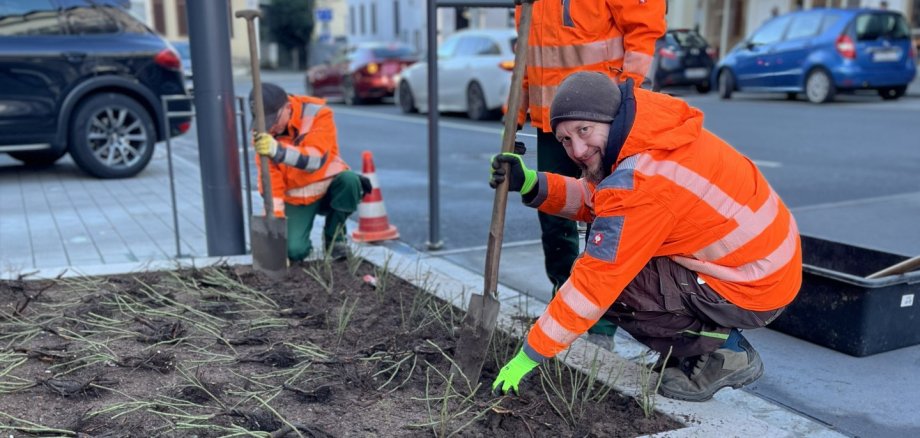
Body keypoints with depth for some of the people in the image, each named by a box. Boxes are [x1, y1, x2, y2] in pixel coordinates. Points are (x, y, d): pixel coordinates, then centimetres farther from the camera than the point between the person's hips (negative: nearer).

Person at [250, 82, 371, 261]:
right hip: (297, 199, 1)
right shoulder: (264, 134, -12)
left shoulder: (317, 114, -20)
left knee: (350, 181, -35)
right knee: (294, 251, -22)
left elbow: (316, 159, -33)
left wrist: (278, 150, -49)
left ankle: (334, 235, -8)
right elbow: (269, 179, -14)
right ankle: (300, 239, 19)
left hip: (329, 187, 0)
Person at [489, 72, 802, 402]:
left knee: (611, 282, -13)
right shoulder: (652, 133, -2)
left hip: (753, 292, -9)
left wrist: (531, 354, -14)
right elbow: (591, 198, 7)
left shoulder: (639, 184, -28)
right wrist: (532, 185, -9)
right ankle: (715, 333, 13)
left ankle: (724, 352, 0)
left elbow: (594, 285, -24)